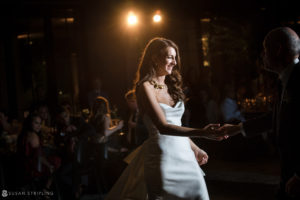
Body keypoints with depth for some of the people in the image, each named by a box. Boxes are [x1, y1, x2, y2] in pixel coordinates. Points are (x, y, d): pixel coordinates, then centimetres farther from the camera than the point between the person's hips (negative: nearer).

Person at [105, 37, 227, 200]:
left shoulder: (170, 86, 14)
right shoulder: (145, 87, -10)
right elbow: (162, 127, -22)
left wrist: (195, 148, 26)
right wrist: (202, 133, -30)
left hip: (183, 154, 7)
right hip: (162, 155, -7)